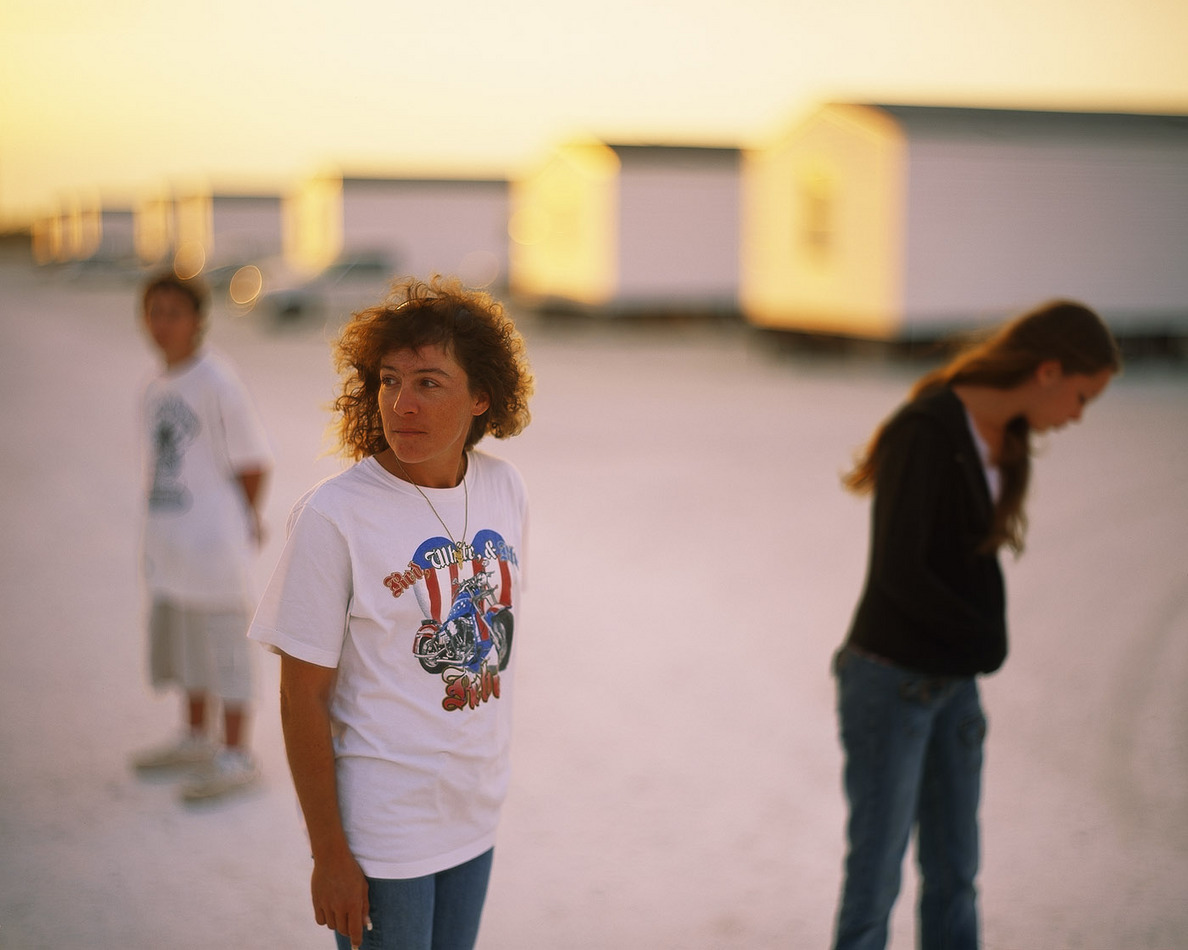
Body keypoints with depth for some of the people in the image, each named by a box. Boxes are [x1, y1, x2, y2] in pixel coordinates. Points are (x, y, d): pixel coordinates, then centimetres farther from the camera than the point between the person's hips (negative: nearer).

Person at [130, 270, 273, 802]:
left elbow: (252, 462, -10)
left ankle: (236, 757, 11)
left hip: (214, 543, -8)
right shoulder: (155, 388, 10)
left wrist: (246, 519, 0)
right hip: (169, 539, 8)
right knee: (183, 638, 19)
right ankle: (196, 738, 36)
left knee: (224, 641, 0)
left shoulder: (217, 383, -14)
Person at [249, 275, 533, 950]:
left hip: (475, 817, 6)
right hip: (379, 832, -6)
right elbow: (303, 698, -15)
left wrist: (489, 778, 15)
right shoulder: (332, 516, -19)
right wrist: (328, 855, -12)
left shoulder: (504, 488, -2)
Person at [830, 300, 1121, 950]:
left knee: (954, 876, 13)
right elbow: (899, 572, -23)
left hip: (954, 686, 8)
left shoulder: (1001, 441, 6)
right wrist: (987, 641, -11)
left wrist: (983, 642, -3)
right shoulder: (927, 432, -20)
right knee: (875, 878, 1)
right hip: (891, 681, -8)